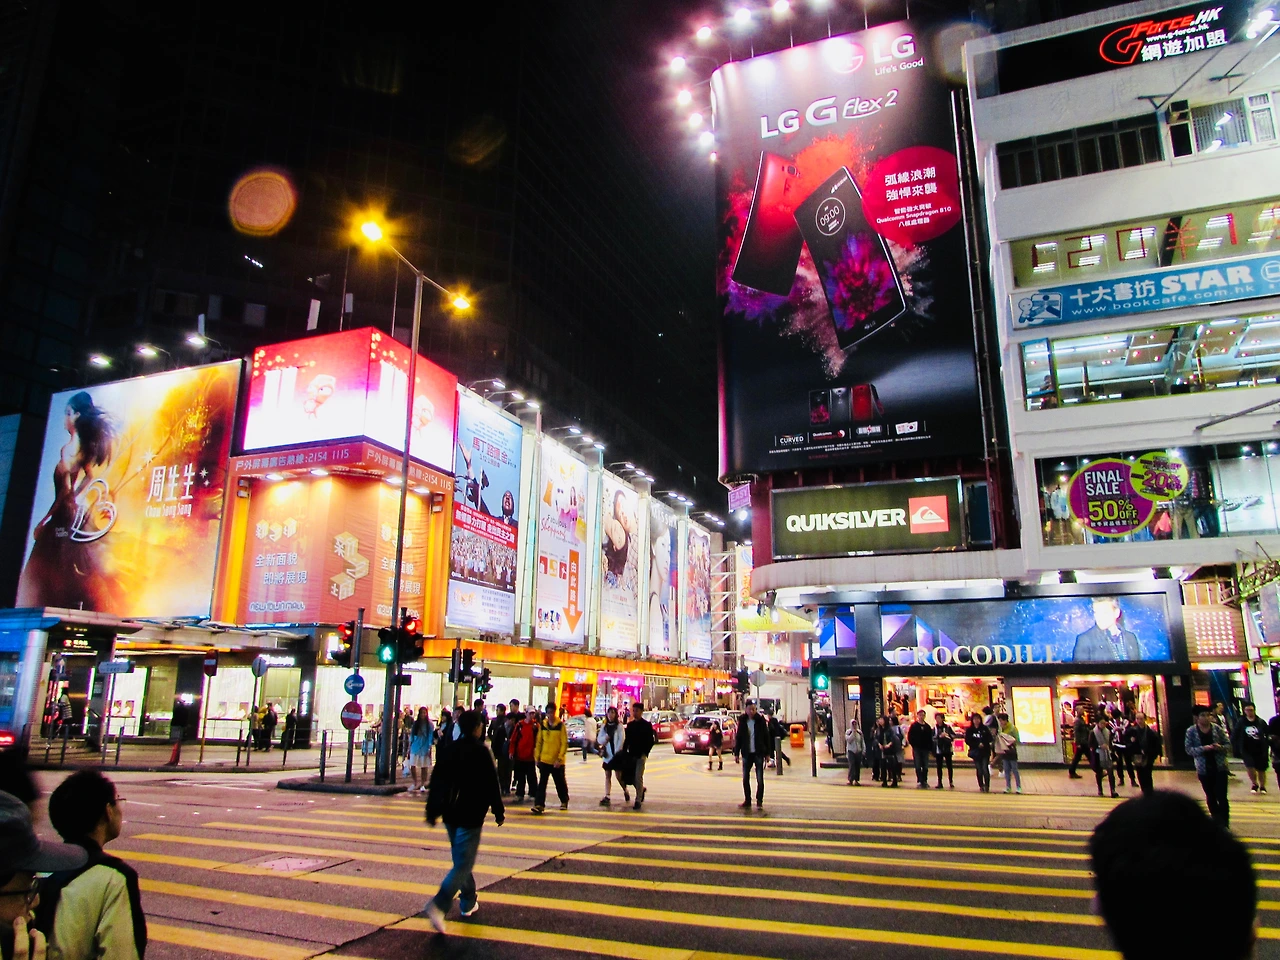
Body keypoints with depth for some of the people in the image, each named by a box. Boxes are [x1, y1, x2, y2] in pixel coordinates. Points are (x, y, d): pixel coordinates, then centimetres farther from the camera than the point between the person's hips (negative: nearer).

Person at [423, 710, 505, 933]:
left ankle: (469, 902, 30)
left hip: (450, 815, 7)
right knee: (463, 864, -4)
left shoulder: (451, 749, 5)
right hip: (470, 816, -6)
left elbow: (437, 780, 7)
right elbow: (491, 784, -10)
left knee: (462, 859, 21)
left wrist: (432, 811, 14)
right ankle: (438, 904, -20)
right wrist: (499, 812, 0)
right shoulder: (480, 751, -11)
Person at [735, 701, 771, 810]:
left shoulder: (760, 720, -5)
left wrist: (767, 753, -2)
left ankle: (759, 802, 8)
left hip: (758, 753, -3)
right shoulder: (742, 721, 1)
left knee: (760, 779, -1)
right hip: (746, 754, 3)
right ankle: (747, 801, 19)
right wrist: (736, 753, 3)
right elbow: (738, 738, 6)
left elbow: (766, 737, -1)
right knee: (745, 778, 8)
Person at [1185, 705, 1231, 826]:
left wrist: (1220, 747, -18)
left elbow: (1228, 744, 3)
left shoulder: (1217, 728, -2)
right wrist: (1203, 748, -22)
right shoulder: (1191, 731, -5)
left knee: (1222, 797, -6)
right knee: (1210, 797, 13)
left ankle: (1225, 823, 4)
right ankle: (1217, 822, 27)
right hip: (1204, 769, 1)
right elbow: (1188, 749, -8)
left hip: (1220, 767, 0)